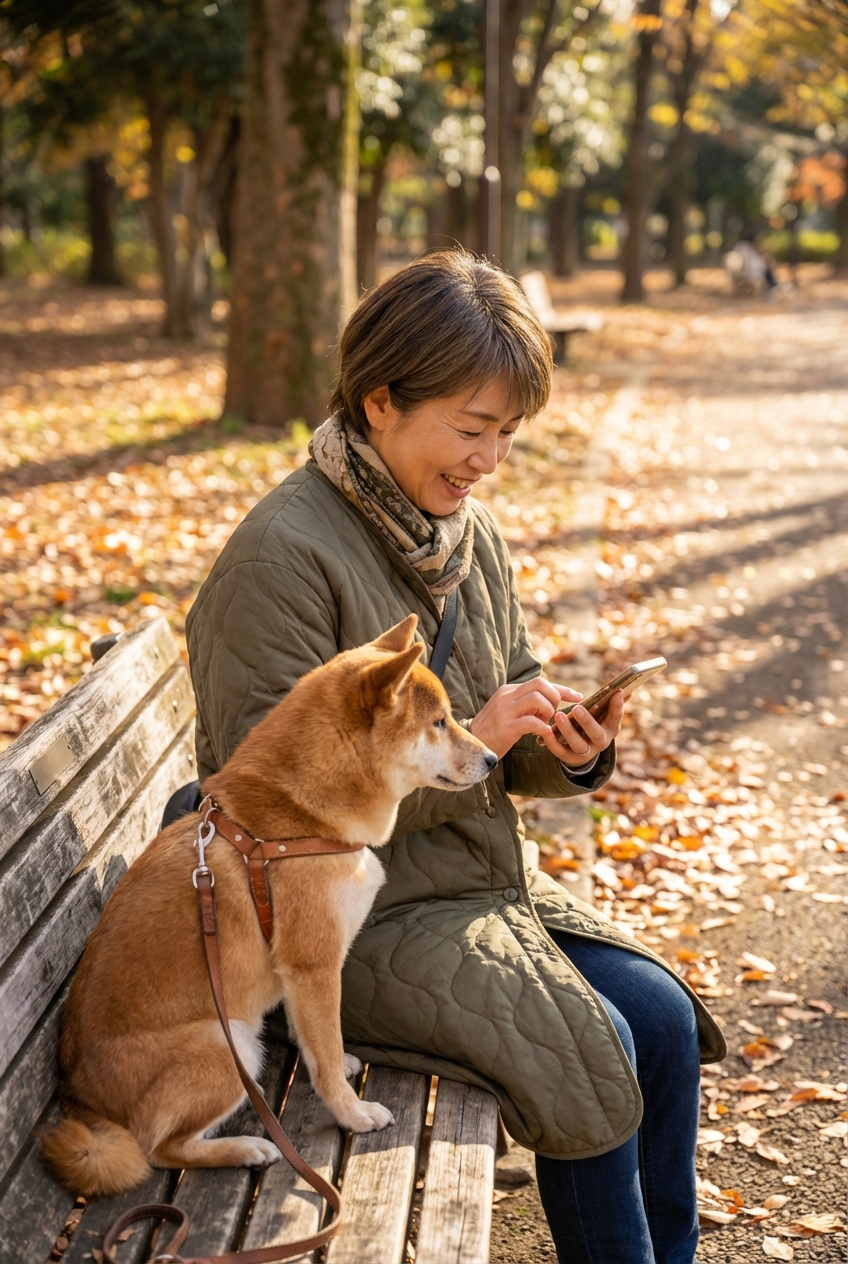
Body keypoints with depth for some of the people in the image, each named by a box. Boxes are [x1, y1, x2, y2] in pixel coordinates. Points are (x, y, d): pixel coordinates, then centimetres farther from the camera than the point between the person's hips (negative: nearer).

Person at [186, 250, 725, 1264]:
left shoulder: (473, 535, 6)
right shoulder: (282, 552, -18)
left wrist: (570, 748, -10)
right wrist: (467, 741, -25)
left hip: (482, 879, 7)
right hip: (343, 912, -7)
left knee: (666, 1020, -6)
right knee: (591, 1052, -20)